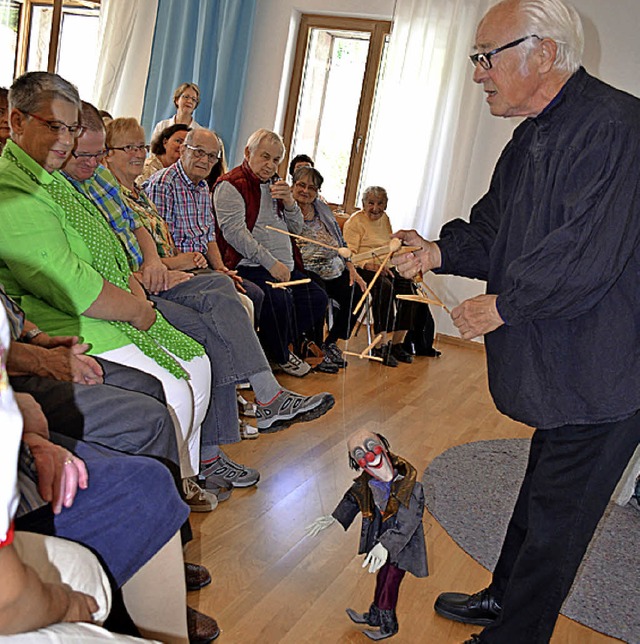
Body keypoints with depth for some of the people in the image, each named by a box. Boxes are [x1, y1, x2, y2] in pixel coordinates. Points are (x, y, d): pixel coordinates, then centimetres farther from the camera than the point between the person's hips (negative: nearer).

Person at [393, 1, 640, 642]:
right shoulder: (532, 137, 11)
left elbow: (588, 254, -28)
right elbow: (493, 229, 13)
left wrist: (502, 307, -17)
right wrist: (437, 251, -6)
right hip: (554, 366, 10)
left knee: (556, 514, 6)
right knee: (540, 493, 25)